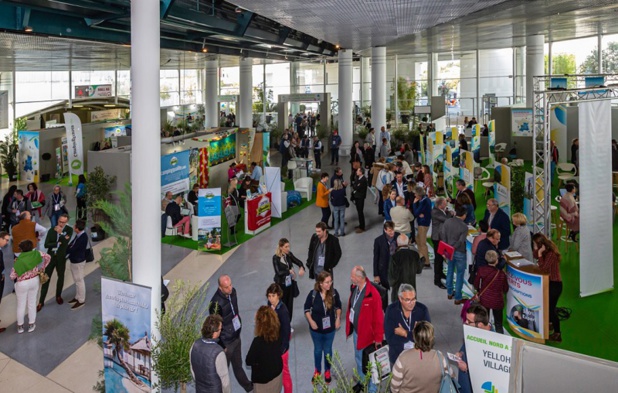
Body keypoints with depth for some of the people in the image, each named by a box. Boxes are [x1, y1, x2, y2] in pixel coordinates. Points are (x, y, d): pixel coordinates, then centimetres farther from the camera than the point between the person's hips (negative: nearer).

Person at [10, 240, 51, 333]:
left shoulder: (19, 261, -22)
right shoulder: (36, 253, -14)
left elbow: (12, 276, -17)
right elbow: (48, 257, 1)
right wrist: (42, 268, 9)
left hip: (22, 284, -3)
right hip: (34, 281, 3)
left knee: (21, 305, 15)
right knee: (32, 303, 18)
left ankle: (20, 326, 29)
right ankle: (31, 325, 29)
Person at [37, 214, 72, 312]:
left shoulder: (69, 230, -6)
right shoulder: (51, 230, -6)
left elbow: (66, 242, -20)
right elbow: (46, 245, -13)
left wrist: (60, 233, -25)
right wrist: (58, 243, -20)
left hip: (61, 258, 1)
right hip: (51, 257, -1)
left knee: (61, 277, 16)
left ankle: (58, 296, 37)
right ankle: (41, 302, 4)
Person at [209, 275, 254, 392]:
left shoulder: (232, 291, -8)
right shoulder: (216, 303, -31)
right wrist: (221, 346, -16)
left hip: (236, 337, 7)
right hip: (226, 342, -7)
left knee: (238, 365, 28)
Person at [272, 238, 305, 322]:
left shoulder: (289, 254, -3)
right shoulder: (276, 258, -17)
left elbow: (298, 262, 3)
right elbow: (278, 272, -23)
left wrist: (301, 268, -17)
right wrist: (289, 271, -28)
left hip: (290, 283, 5)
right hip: (281, 285, -5)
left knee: (290, 305, 13)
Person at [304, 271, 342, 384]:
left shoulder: (334, 293, -18)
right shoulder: (313, 294, -22)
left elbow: (338, 306, 1)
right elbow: (307, 309, -6)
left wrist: (338, 318, -5)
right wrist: (311, 321, -14)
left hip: (330, 328, 1)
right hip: (316, 328, -1)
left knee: (328, 350, 20)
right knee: (318, 350, 21)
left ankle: (327, 371, 43)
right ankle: (317, 371, 43)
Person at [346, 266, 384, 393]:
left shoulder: (373, 294, -27)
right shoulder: (354, 288, -4)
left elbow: (378, 318, -21)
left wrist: (378, 338, -15)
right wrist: (349, 326, 12)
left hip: (367, 334, -8)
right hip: (356, 330, 8)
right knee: (359, 359, 25)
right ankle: (361, 382, 46)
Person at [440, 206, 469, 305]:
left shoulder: (447, 222, -5)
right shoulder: (464, 227, -19)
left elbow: (442, 234, -4)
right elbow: (461, 241, -21)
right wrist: (453, 248, -8)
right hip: (459, 252, -5)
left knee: (450, 271, 22)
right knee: (460, 274, 5)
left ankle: (449, 293, 33)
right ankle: (458, 298, 10)